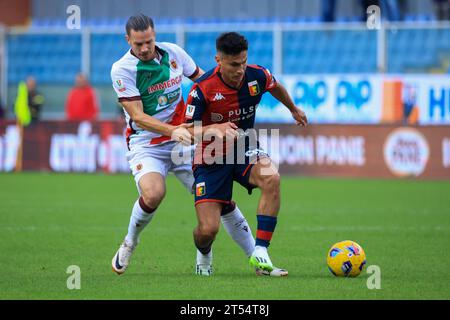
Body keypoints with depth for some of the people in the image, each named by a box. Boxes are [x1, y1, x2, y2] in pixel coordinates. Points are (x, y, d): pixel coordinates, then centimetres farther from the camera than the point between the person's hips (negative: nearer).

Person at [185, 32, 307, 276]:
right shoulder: (202, 88, -22)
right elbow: (187, 131, -19)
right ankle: (203, 255, 28)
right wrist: (214, 129, -39)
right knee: (208, 229, -13)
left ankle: (260, 254, -25)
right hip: (211, 159, -3)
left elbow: (275, 88, 15)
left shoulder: (257, 76, -11)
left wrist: (294, 109, 33)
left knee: (272, 179, -33)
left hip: (245, 150, 3)